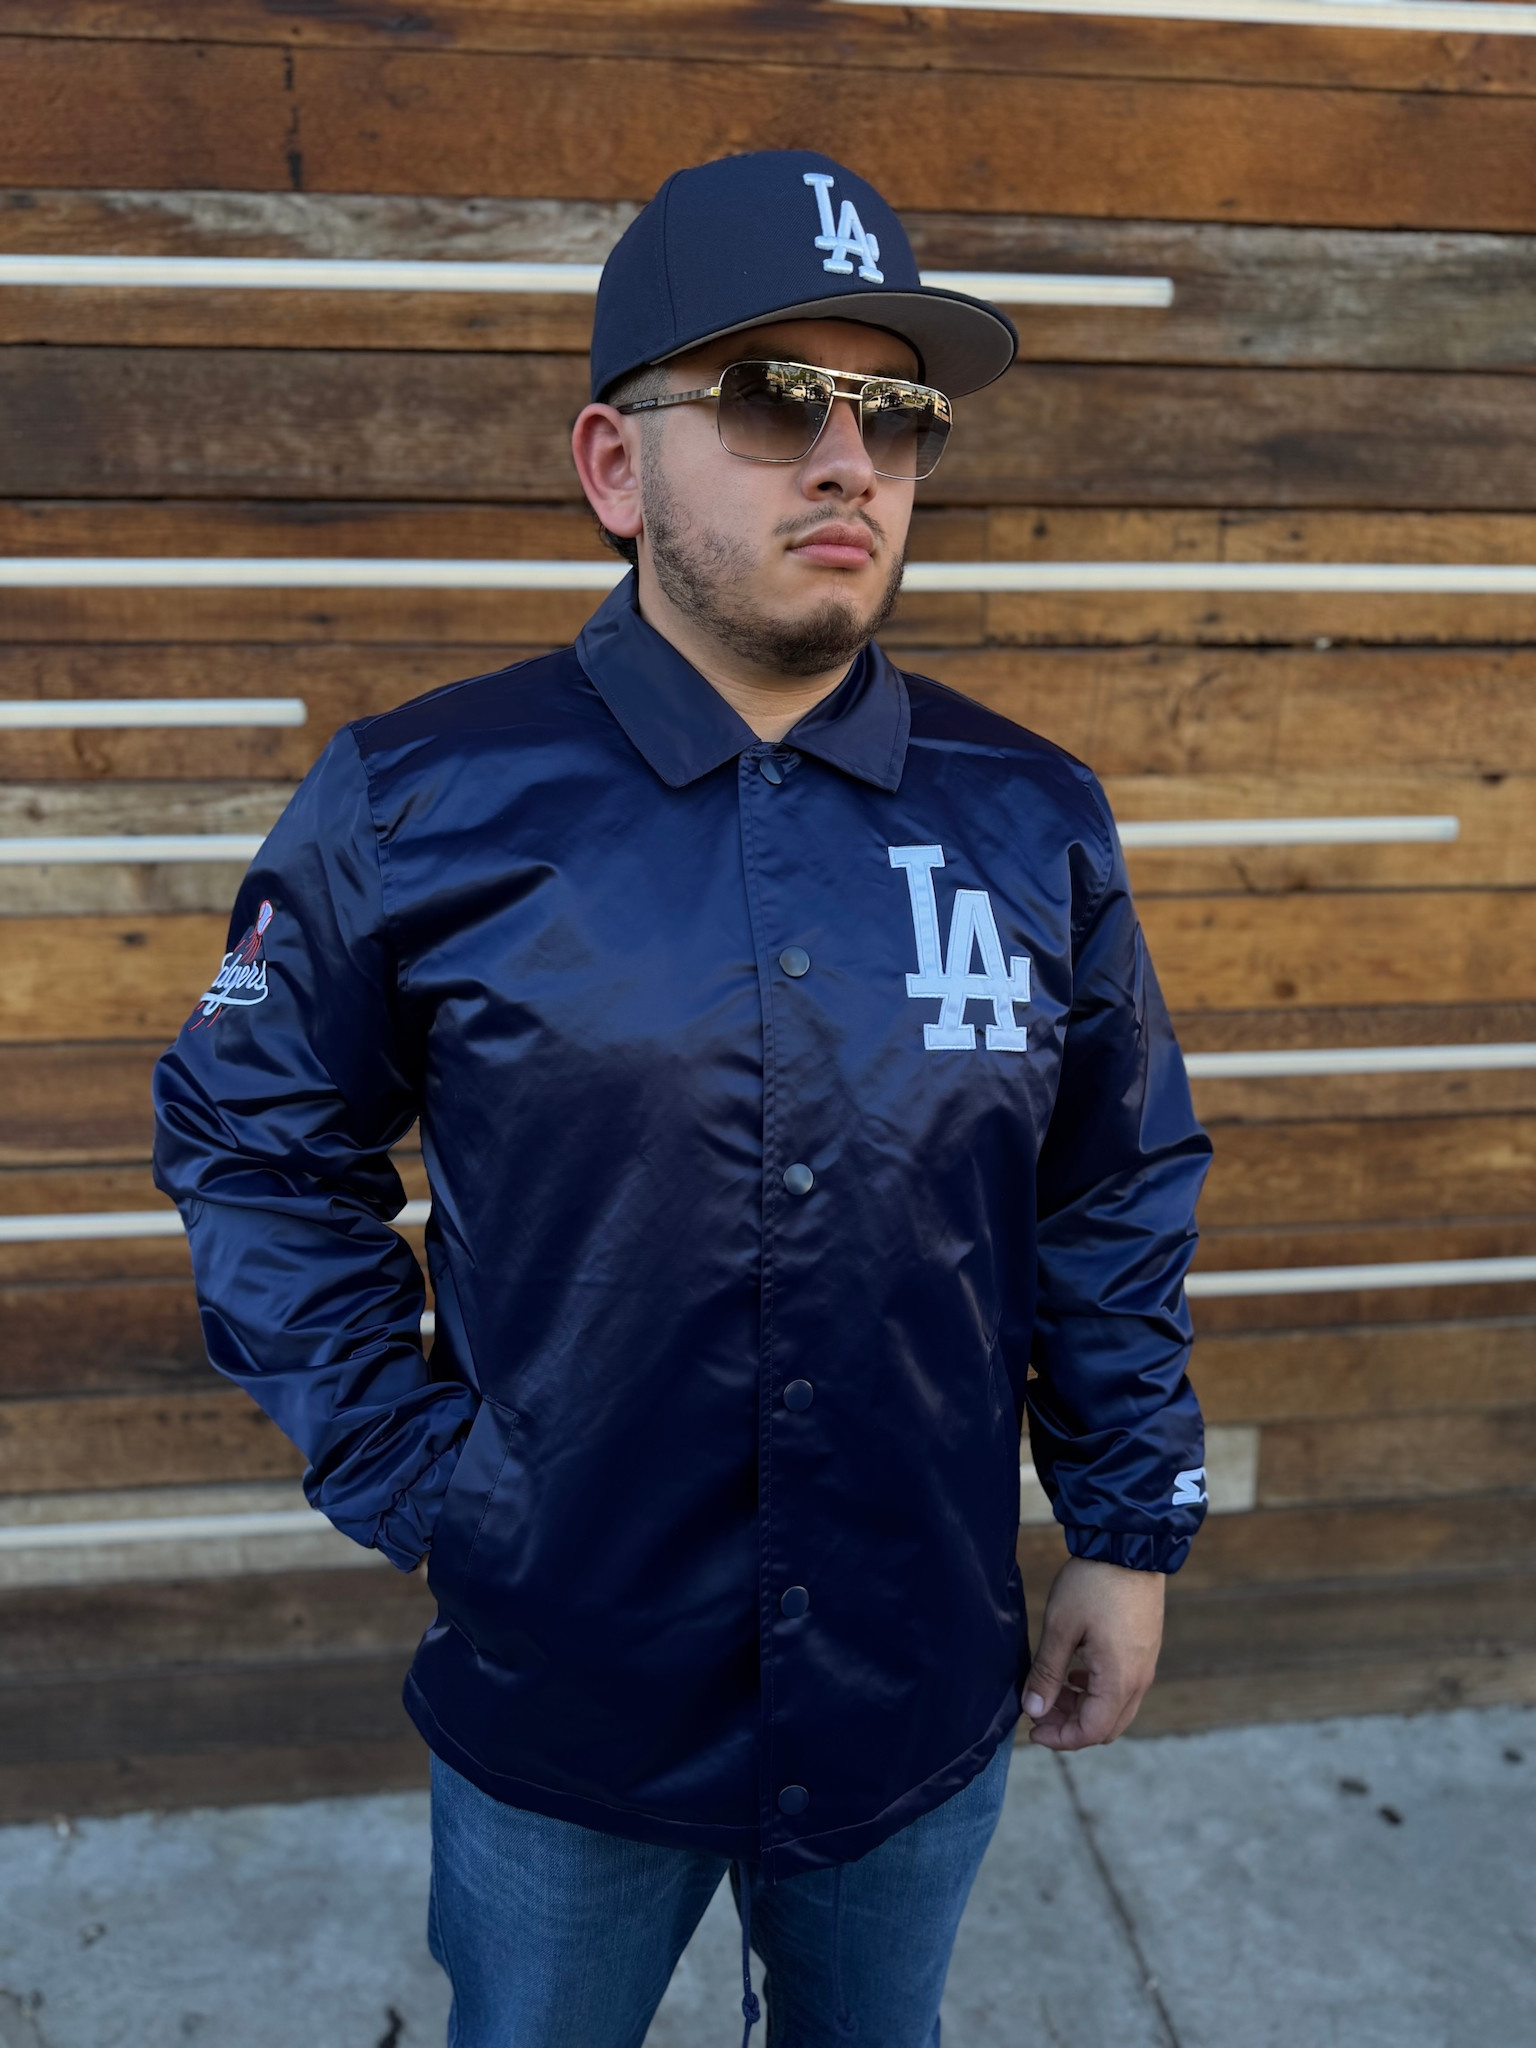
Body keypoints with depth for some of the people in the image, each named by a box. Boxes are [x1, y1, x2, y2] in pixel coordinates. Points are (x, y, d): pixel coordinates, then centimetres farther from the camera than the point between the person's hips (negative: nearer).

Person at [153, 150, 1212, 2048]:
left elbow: (1124, 1186, 3)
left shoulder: (1031, 816, -6)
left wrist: (1131, 1529, 5)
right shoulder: (418, 805, -13)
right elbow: (254, 1144, -2)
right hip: (558, 1700, -1)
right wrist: (401, 1465, -8)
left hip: (926, 1704, 2)